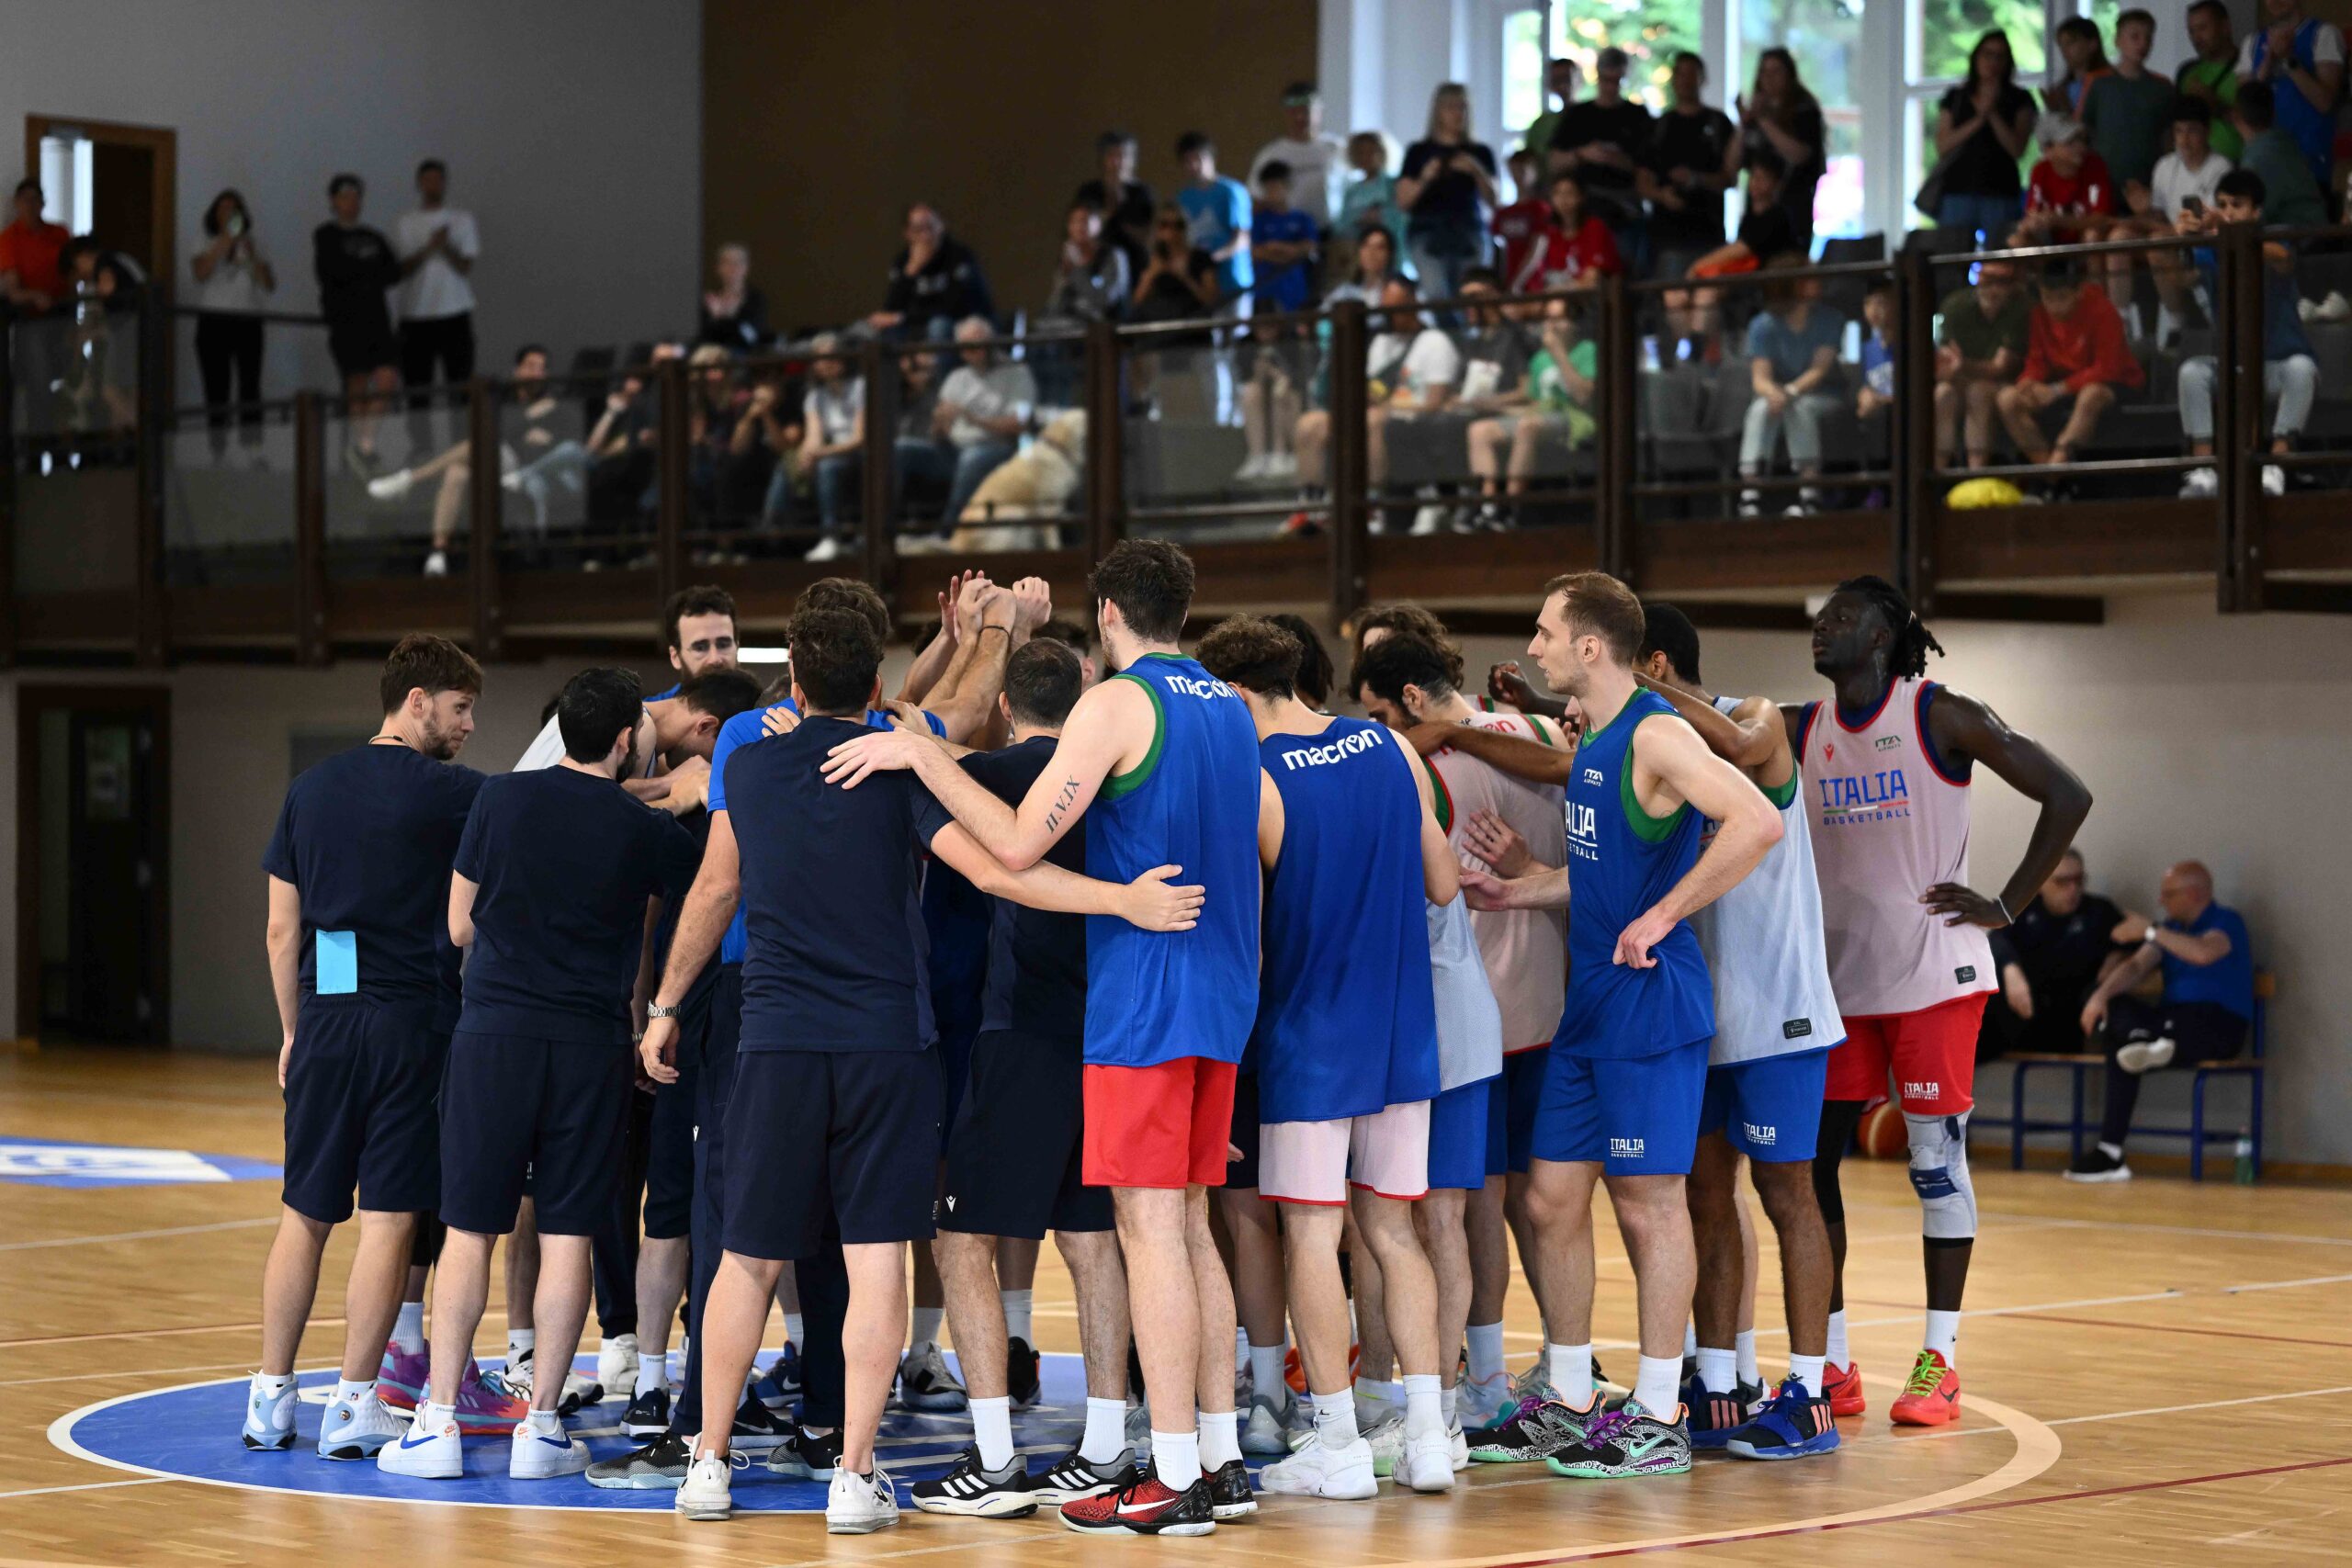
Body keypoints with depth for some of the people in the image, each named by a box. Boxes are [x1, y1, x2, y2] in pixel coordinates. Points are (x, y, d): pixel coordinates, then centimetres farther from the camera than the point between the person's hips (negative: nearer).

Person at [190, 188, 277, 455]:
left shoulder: (252, 245, 16)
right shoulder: (207, 245, 11)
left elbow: (270, 284, 10)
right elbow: (201, 272, -9)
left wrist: (252, 258, -5)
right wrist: (225, 240, -12)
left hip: (248, 321, 2)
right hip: (214, 320, -2)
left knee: (250, 385, -8)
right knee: (217, 389, -5)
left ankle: (252, 449, -12)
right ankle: (218, 451, -5)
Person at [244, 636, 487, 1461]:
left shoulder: (311, 788, 10)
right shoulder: (447, 792, -6)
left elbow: (283, 929, 12)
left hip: (325, 1018, 5)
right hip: (412, 1021, -5)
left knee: (305, 1215, 12)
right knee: (390, 1216, 0)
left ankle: (271, 1397, 16)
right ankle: (355, 1405, 0)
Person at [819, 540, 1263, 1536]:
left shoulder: (1117, 706, -11)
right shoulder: (1231, 709, 14)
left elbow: (1018, 844, -16)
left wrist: (920, 754, -11)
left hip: (1143, 999, -8)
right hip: (1219, 1001, 8)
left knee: (1150, 1230, -6)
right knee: (1191, 1228, 13)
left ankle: (1174, 1481, -7)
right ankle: (1221, 1462, 15)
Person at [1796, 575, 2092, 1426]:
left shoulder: (1942, 717, -6)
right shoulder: (1799, 731, 8)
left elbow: (2067, 796, -8)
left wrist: (2007, 905, -10)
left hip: (1932, 978, -5)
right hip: (1836, 982, 5)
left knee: (1937, 1162, -1)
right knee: (1810, 1163, 3)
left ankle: (1939, 1361, 6)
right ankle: (1830, 1363, 10)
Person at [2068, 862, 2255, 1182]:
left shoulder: (2227, 922, -4)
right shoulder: (2171, 929, 19)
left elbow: (2203, 953, -27)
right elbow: (2136, 966, 6)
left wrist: (2151, 932, -16)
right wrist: (2102, 995, -14)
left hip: (2218, 1026, -7)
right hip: (2172, 1020, 7)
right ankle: (2140, 1042, -43)